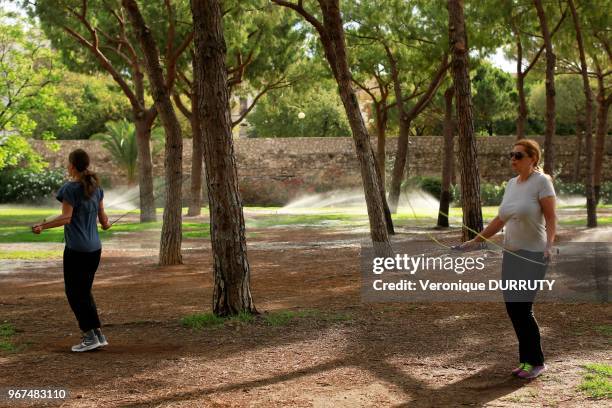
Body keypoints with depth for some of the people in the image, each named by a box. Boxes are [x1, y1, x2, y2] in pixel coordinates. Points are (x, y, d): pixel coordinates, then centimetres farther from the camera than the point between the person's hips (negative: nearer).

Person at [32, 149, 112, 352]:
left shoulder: (70, 188, -12)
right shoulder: (96, 187, 8)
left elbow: (66, 218, -16)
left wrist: (42, 226, -11)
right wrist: (106, 224, 34)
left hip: (76, 249, -7)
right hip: (94, 248, 7)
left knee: (74, 292, 3)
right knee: (85, 291, 16)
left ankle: (90, 336, 0)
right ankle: (98, 335, 13)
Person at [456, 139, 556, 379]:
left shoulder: (541, 181, -10)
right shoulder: (512, 183, 10)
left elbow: (551, 218, -13)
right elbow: (500, 220, 16)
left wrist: (549, 245, -28)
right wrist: (476, 241, 16)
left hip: (533, 256, -7)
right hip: (511, 254, 7)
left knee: (522, 308, -9)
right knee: (512, 308, 6)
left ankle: (536, 362, 7)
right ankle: (527, 359, 18)